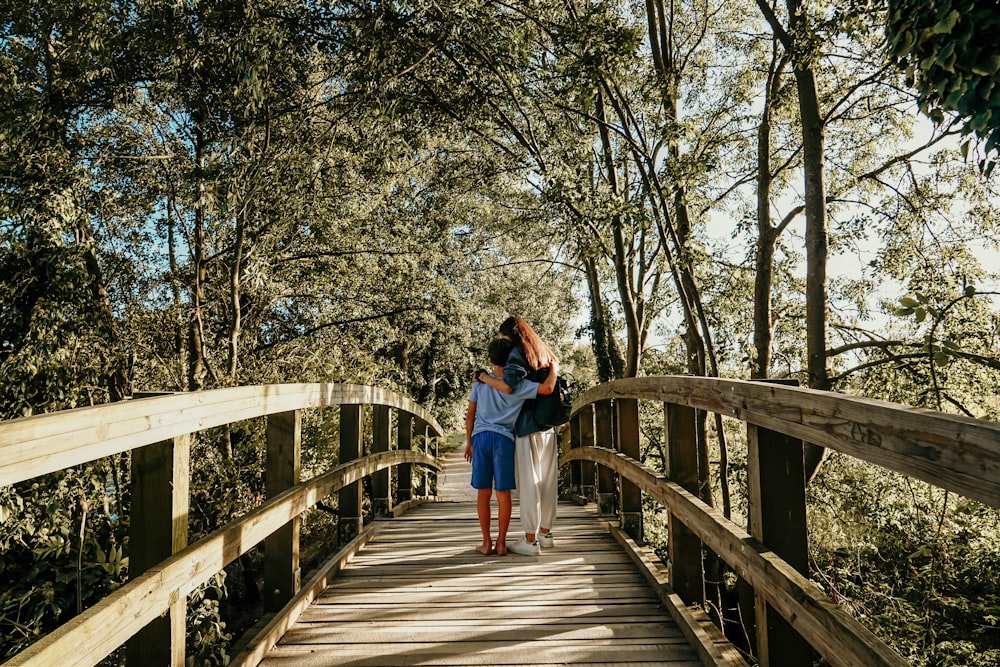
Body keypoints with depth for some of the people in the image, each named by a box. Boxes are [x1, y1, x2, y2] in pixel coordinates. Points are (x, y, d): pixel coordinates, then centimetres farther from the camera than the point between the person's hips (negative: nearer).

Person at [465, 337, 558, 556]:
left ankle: (487, 542, 13)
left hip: (480, 437, 2)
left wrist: (469, 442, 16)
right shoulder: (516, 385, -5)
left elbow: (470, 415, 6)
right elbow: (547, 389, -16)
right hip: (503, 439, -2)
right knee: (503, 493, 7)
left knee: (483, 492, 8)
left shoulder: (480, 381, 4)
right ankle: (501, 542, 12)